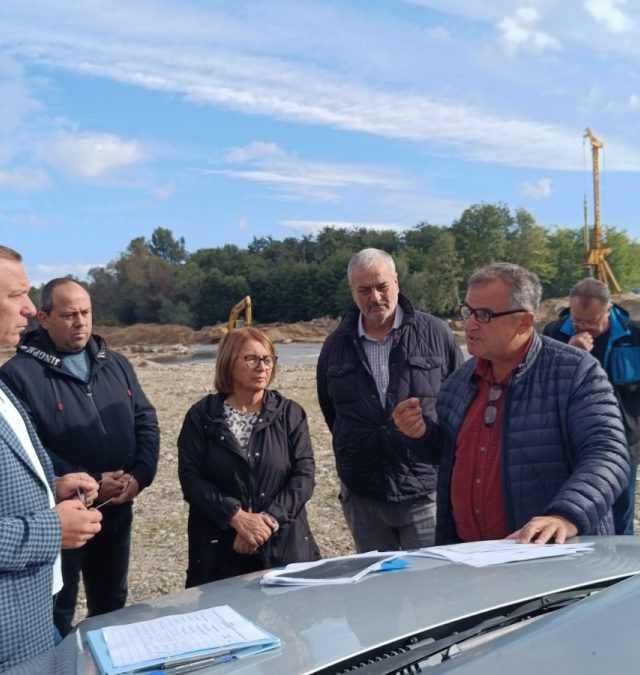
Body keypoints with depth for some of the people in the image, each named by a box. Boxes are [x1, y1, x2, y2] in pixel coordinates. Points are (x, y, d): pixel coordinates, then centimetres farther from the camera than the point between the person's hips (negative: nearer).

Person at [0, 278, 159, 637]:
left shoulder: (116, 364, 6)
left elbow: (146, 421, 6)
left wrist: (139, 475, -10)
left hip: (117, 510, 5)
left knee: (112, 604, 22)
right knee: (57, 615, 12)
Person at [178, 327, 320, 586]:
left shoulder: (290, 413, 4)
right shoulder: (201, 416, 1)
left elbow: (304, 475, -2)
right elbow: (191, 477, -6)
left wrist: (268, 519, -14)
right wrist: (237, 517, -17)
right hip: (219, 549, -1)